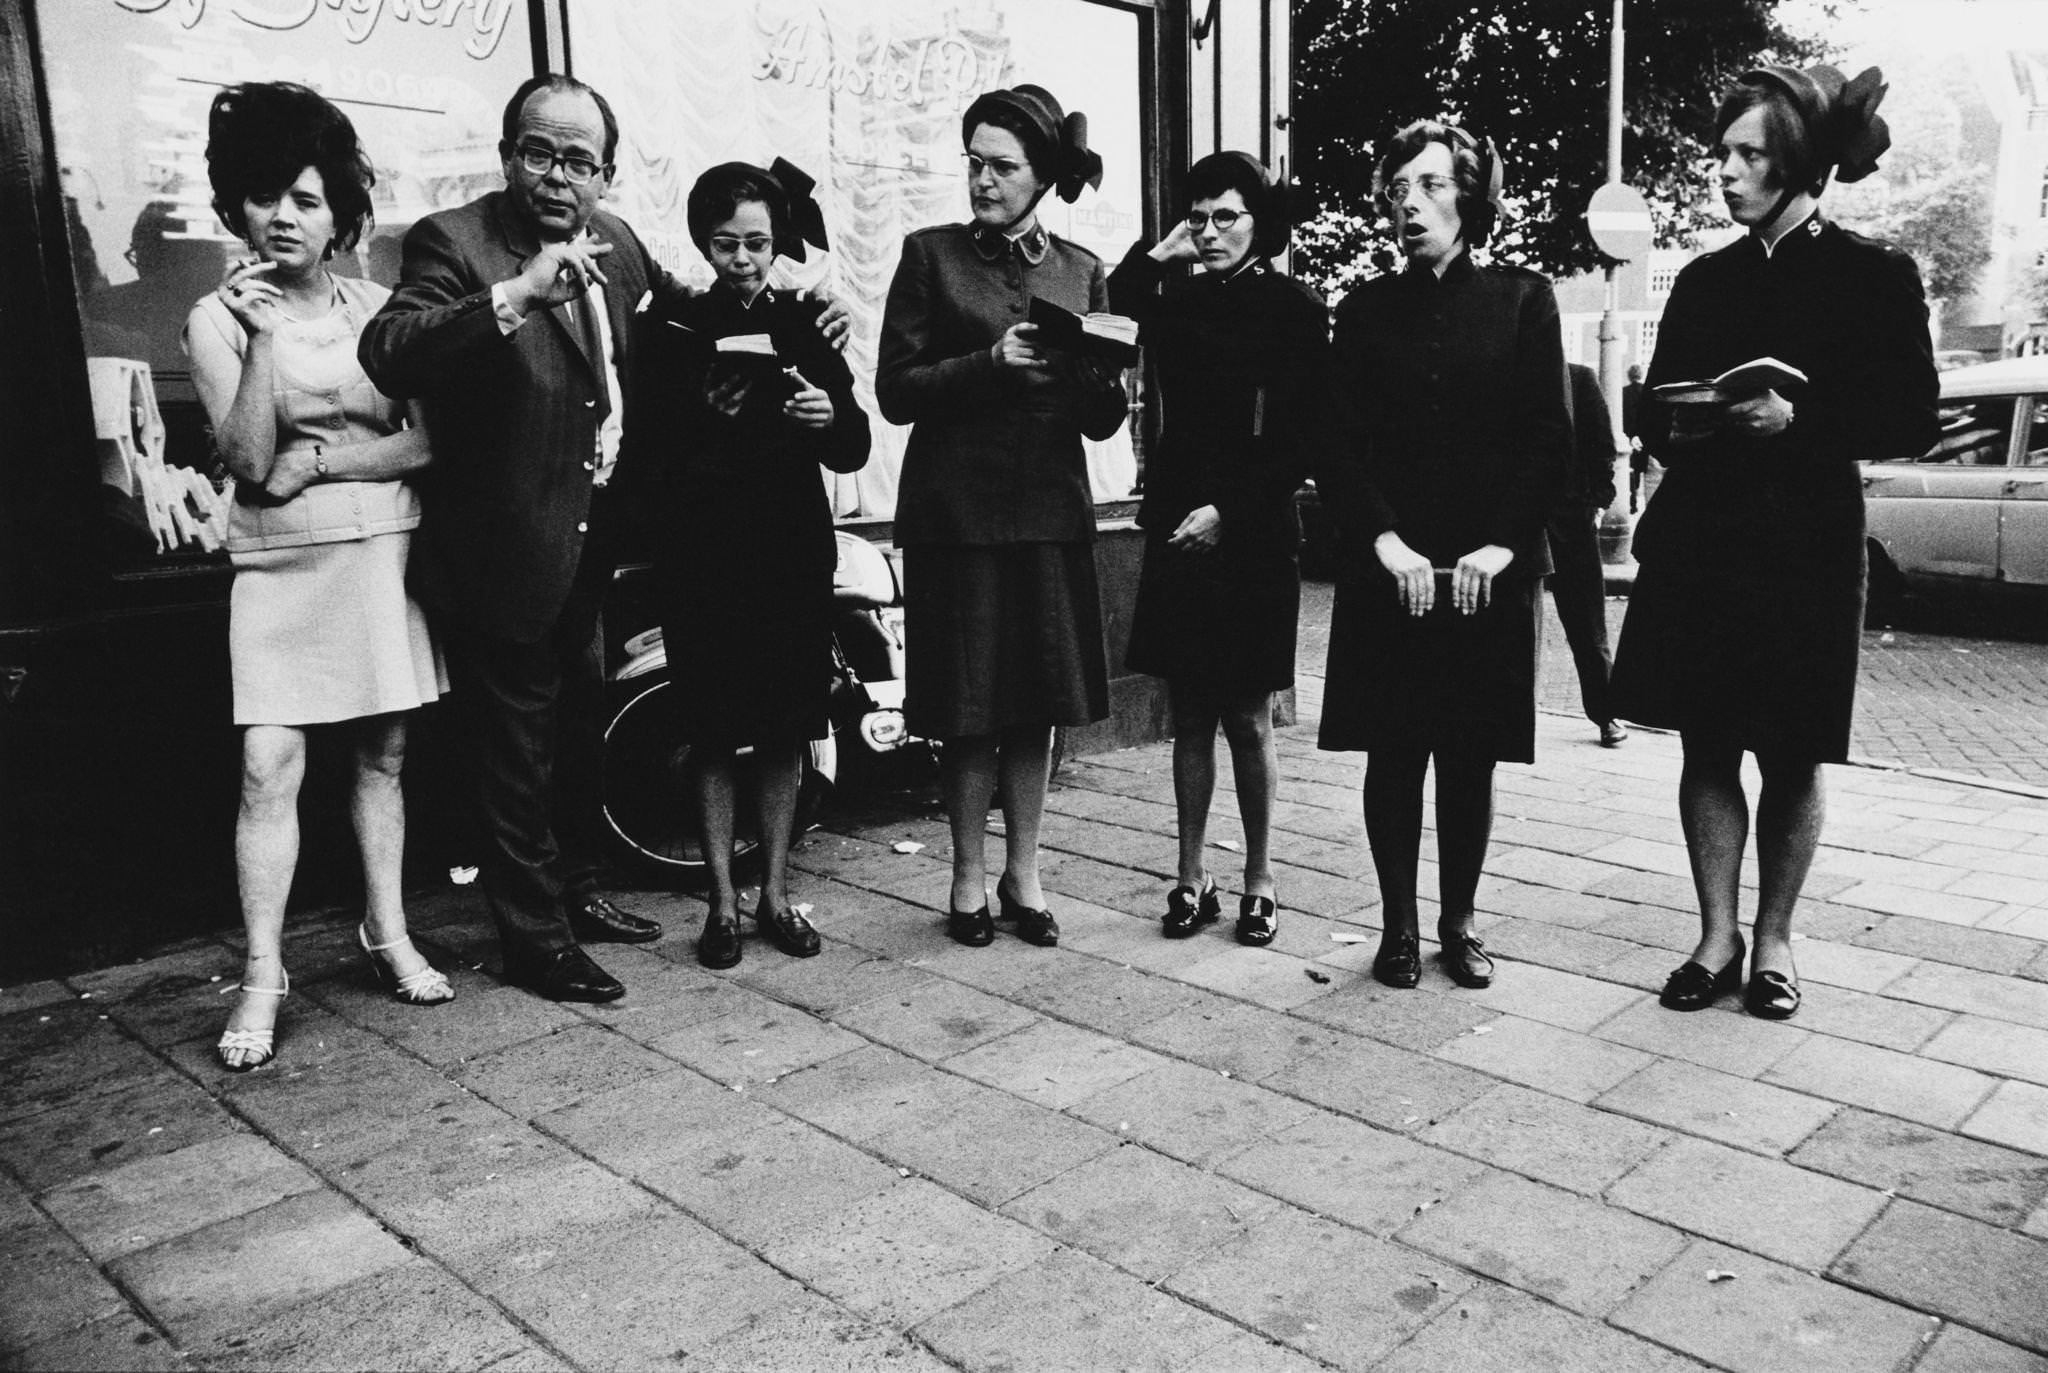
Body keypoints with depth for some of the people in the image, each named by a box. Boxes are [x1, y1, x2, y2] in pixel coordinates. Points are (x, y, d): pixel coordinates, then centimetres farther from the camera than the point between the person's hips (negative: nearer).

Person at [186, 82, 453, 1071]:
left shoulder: (378, 309, 7)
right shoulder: (218, 318, 2)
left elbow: (425, 441, 1)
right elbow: (248, 457, -10)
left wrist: (316, 460, -9)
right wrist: (262, 339, -19)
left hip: (382, 552, 2)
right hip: (279, 563, -2)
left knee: (382, 755, 7)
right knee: (270, 765, -8)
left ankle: (388, 934, 21)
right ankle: (262, 976, -1)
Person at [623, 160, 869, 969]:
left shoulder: (805, 326, 6)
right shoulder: (669, 328, 2)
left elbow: (853, 452, 1)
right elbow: (644, 454, -1)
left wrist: (830, 418, -19)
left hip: (792, 548, 2)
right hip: (701, 554, -1)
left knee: (786, 727, 5)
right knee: (713, 729, 2)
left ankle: (776, 893, 17)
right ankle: (723, 901, 11)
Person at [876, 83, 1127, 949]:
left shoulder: (1081, 272, 10)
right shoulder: (932, 255, 3)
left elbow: (1105, 421, 8)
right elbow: (895, 390, -4)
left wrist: (1091, 374, -14)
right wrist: (990, 365, -16)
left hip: (1051, 510, 3)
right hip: (955, 510, -2)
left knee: (1037, 703, 8)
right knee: (968, 708, 1)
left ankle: (1023, 872, 21)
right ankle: (969, 877, 17)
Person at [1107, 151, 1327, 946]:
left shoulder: (1295, 312, -1)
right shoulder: (1175, 300, 10)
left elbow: (1297, 440, -6)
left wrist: (1227, 511, -14)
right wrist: (1152, 258, -5)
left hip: (1252, 534, -3)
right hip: (1177, 528, 4)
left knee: (1246, 719, 3)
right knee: (1190, 716, 8)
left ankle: (1259, 881, 16)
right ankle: (1192, 878, 17)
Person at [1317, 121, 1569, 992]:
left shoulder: (1522, 299, 5)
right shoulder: (1367, 309, 9)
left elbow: (1550, 438, -1)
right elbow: (1340, 445, 2)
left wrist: (1501, 545, -12)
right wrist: (1385, 541, -12)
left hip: (1490, 571, -1)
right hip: (1387, 570, 1)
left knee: (1471, 758, 4)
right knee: (1392, 752, 3)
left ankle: (1459, 923, 19)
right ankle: (1398, 926, 14)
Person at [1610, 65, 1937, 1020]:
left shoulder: (1875, 276, 0)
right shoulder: (1704, 281, 11)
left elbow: (1912, 421, -4)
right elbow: (1656, 412, 15)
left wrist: (1798, 417, -18)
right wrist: (1678, 427, -7)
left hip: (1806, 550, -3)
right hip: (1698, 545, 4)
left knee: (1793, 756, 5)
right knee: (1706, 746, 6)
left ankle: (1773, 939, 21)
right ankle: (1718, 936, 18)